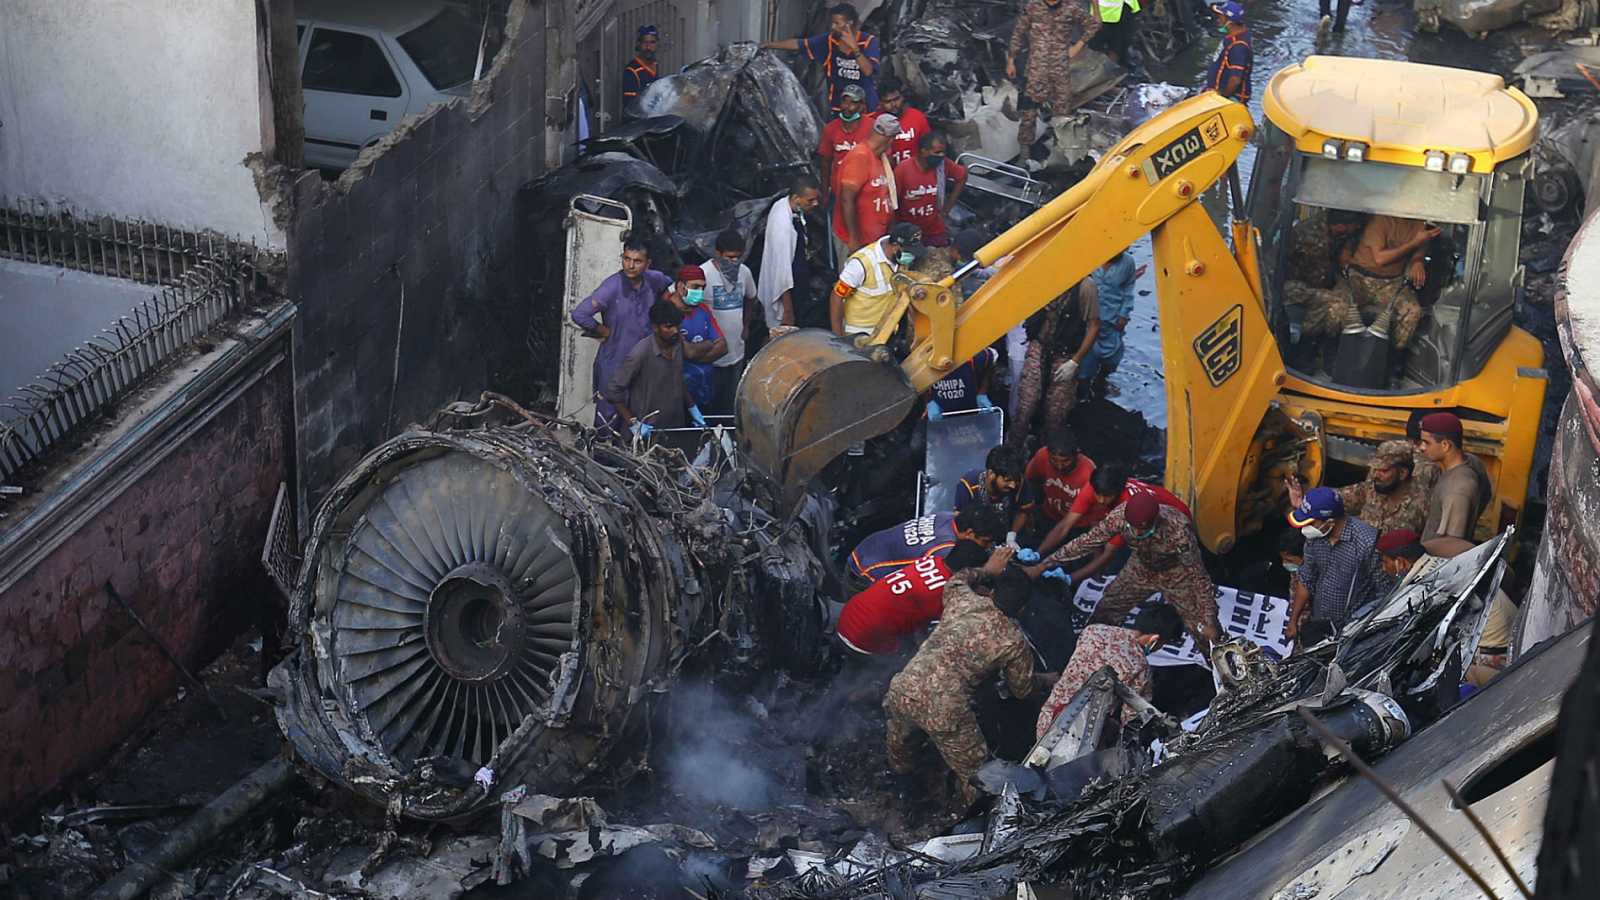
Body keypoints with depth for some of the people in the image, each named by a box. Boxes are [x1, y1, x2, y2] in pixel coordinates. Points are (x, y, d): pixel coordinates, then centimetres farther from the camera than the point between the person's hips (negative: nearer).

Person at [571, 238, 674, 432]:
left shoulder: (654, 280, -2)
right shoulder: (612, 287, -20)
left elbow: (669, 285, 24)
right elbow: (579, 314, -26)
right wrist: (605, 331, -15)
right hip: (614, 364, -5)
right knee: (608, 419, 0)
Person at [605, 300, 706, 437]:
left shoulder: (678, 344, 0)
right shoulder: (641, 352, -20)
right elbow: (614, 391, -17)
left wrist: (693, 409, 11)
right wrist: (633, 423, -19)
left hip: (676, 427, 6)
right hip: (647, 431, -6)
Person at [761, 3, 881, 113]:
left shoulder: (868, 42, -11)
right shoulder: (828, 41, -1)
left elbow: (868, 71, -23)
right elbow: (797, 43, 0)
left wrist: (854, 47, -31)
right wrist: (769, 45, -4)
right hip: (837, 109, 3)